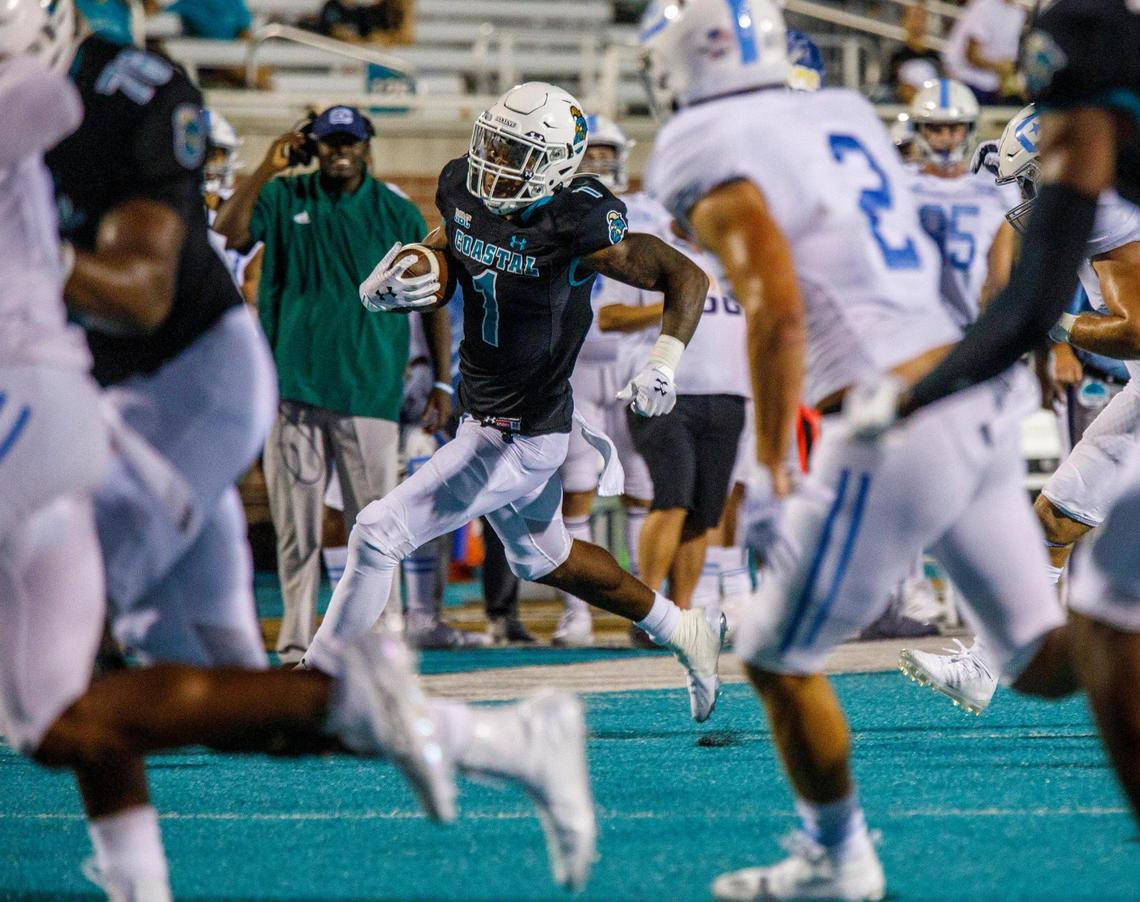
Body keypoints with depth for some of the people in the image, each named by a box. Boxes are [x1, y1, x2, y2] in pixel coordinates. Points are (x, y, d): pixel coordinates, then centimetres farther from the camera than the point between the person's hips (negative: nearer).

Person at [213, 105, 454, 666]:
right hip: (293, 387, 1)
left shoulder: (398, 214, 7)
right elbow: (226, 236, -9)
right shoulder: (284, 198, 8)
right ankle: (296, 643, 7)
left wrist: (442, 382, 6)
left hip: (370, 391, -1)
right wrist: (267, 169, -14)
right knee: (295, 525, 2)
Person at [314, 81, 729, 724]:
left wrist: (664, 367, -31)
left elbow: (688, 278, -17)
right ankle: (683, 633, 45)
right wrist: (384, 290, -15)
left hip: (522, 440, -9)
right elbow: (436, 277, 9)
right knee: (545, 559, 28)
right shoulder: (465, 192, -5)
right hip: (483, 417, 9)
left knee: (378, 535, -11)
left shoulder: (578, 226, -25)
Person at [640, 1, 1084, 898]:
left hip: (892, 432, -8)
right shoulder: (843, 118, 15)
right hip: (980, 407, 8)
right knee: (1049, 655, 10)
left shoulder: (723, 179, -9)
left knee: (779, 657, 11)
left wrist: (772, 466, -14)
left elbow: (777, 313, -20)